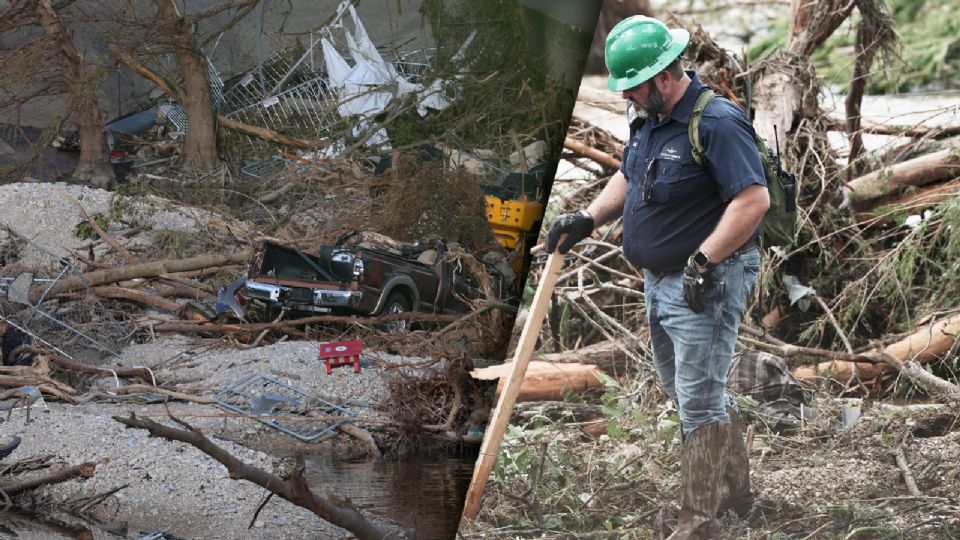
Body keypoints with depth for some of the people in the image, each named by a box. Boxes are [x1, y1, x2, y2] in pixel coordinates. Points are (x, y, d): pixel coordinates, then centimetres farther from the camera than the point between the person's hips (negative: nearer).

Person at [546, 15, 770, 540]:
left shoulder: (716, 122, -21)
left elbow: (754, 198, -27)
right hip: (661, 281, 10)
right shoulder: (651, 120, 8)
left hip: (707, 284, -10)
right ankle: (734, 487, 36)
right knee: (687, 391, 20)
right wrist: (587, 218, 8)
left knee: (699, 402, -5)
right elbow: (627, 177, 23)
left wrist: (703, 262, -27)